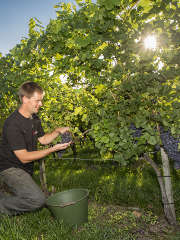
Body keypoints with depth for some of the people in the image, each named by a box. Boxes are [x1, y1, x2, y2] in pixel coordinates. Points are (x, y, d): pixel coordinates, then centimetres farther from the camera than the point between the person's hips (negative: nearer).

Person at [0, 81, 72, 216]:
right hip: (11, 168, -9)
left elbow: (43, 139, 12)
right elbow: (24, 157, -25)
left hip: (26, 169, 9)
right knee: (38, 199, -24)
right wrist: (53, 149, -26)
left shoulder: (34, 119, 1)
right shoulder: (13, 124, -26)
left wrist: (58, 131, -6)